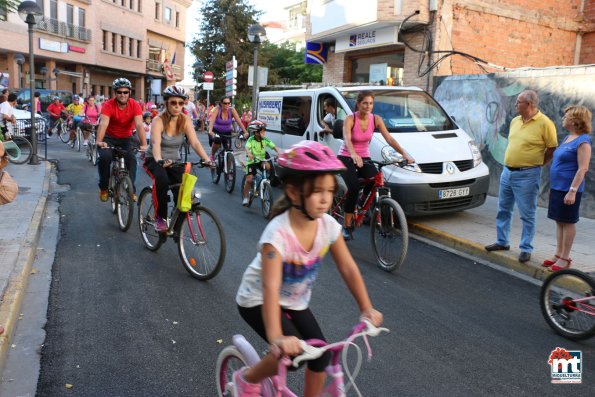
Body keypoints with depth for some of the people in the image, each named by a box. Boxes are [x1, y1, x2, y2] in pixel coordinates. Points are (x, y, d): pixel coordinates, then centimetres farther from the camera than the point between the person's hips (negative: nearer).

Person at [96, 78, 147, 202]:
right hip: (110, 137, -1)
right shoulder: (108, 105, -21)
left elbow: (139, 125, -28)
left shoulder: (135, 105, -18)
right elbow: (103, 123, -34)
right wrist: (99, 141, -51)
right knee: (104, 157, -25)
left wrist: (144, 144, -42)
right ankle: (104, 187, -3)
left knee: (131, 159, -21)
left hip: (126, 138, 1)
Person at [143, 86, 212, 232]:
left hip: (173, 160, 4)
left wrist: (207, 159, -35)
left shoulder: (185, 120, -10)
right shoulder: (158, 121, -20)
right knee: (161, 179, -36)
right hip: (154, 160, -3)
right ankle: (160, 218, -18)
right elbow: (156, 143, -36)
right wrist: (159, 161, -55)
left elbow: (195, 143, -19)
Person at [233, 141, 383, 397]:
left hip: (295, 301, 6)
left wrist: (366, 309, -12)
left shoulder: (329, 226, -18)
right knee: (292, 351, -21)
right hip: (257, 300, -5)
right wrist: (276, 337, -50)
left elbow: (348, 269, -9)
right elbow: (270, 288, -41)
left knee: (321, 355, -4)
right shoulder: (278, 233, -34)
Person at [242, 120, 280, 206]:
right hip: (252, 161, -3)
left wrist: (278, 153, -32)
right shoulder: (251, 140, -15)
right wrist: (249, 154, -53)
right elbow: (247, 147, -32)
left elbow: (274, 146, -13)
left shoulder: (265, 140, -6)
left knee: (267, 166, -30)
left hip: (261, 160, 3)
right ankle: (245, 197, 6)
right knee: (249, 179, -10)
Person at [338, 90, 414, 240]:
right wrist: (354, 155, -53)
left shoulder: (376, 119, -6)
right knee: (353, 187, -25)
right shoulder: (350, 119, -16)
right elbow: (347, 139, -33)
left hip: (364, 158, 4)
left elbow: (389, 139, -13)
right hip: (346, 158, -4)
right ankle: (347, 225, -13)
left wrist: (404, 153, -27)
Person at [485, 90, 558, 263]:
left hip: (527, 175, -7)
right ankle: (502, 242, 28)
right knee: (503, 210, 15)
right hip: (507, 171, 7)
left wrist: (538, 163, 0)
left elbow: (553, 148, -6)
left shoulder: (544, 123, -13)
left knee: (527, 215, 2)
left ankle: (526, 249, 12)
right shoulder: (515, 121, 8)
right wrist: (511, 162, 13)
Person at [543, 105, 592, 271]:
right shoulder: (567, 138, 14)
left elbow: (583, 168, -19)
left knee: (567, 222, 0)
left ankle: (565, 258, 8)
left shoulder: (583, 141, -13)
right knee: (559, 221, 12)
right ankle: (558, 254, 21)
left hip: (568, 189, -8)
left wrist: (572, 190, -24)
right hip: (557, 187, 8)